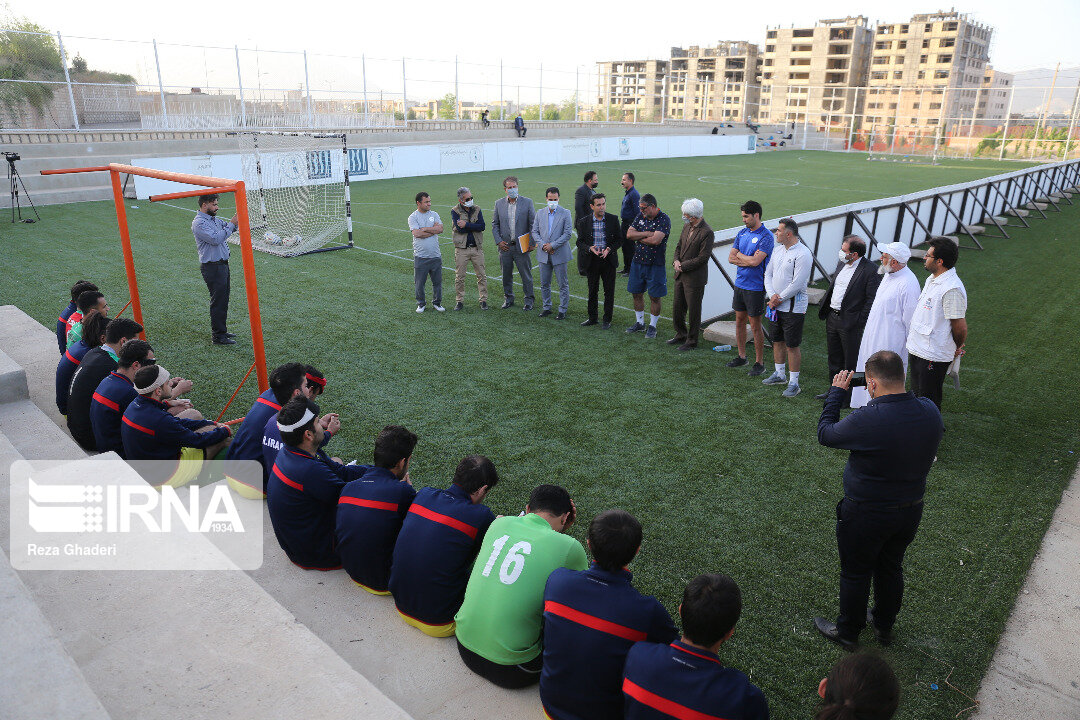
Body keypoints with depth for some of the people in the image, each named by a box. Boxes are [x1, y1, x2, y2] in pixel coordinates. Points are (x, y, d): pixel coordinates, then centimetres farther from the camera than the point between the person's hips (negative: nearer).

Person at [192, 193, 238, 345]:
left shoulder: (214, 219, 13)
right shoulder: (199, 223, -15)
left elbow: (228, 228, 23)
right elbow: (216, 239, -24)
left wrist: (236, 222, 1)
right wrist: (231, 224, -20)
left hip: (222, 264, 10)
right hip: (212, 267, -9)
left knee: (223, 299, 16)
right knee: (218, 301, -6)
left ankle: (221, 330, 27)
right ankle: (218, 336, -1)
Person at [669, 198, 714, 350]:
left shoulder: (707, 232, -17)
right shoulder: (686, 226, 8)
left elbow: (703, 257, -18)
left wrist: (683, 266, -15)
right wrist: (676, 260, -3)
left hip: (695, 278, -8)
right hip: (681, 275, 8)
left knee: (694, 311, 4)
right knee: (677, 308, 16)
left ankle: (692, 341, 17)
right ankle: (681, 335, 34)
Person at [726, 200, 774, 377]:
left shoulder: (766, 236, -14)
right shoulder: (742, 233, 9)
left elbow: (755, 261, -23)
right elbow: (731, 257, 4)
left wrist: (739, 255, -6)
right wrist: (748, 260, -12)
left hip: (755, 287, -7)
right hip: (739, 283, 7)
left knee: (755, 325, -1)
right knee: (739, 320, 15)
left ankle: (759, 363, 11)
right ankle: (741, 356, 29)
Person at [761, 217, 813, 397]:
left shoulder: (803, 254, -16)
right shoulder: (778, 251, 10)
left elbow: (797, 284, -20)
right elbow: (768, 274, 10)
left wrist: (779, 299, -13)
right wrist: (772, 295, -6)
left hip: (793, 307, -8)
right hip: (777, 306, 8)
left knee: (792, 346, -2)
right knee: (778, 341, 18)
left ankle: (794, 383, 6)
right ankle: (780, 374, 34)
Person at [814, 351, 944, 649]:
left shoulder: (867, 420, -32)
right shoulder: (930, 411, -12)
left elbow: (825, 434, -14)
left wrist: (836, 393, -5)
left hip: (866, 514, -6)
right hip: (911, 509, 6)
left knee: (855, 574, 15)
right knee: (891, 568, 26)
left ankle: (847, 632, 34)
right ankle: (884, 626, 46)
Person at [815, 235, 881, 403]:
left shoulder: (869, 270, -16)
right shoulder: (842, 264, 8)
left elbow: (872, 299, -16)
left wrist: (859, 321, -17)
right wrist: (823, 309, 12)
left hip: (850, 322, -8)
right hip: (832, 317, 8)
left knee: (851, 361, 5)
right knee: (834, 356, 19)